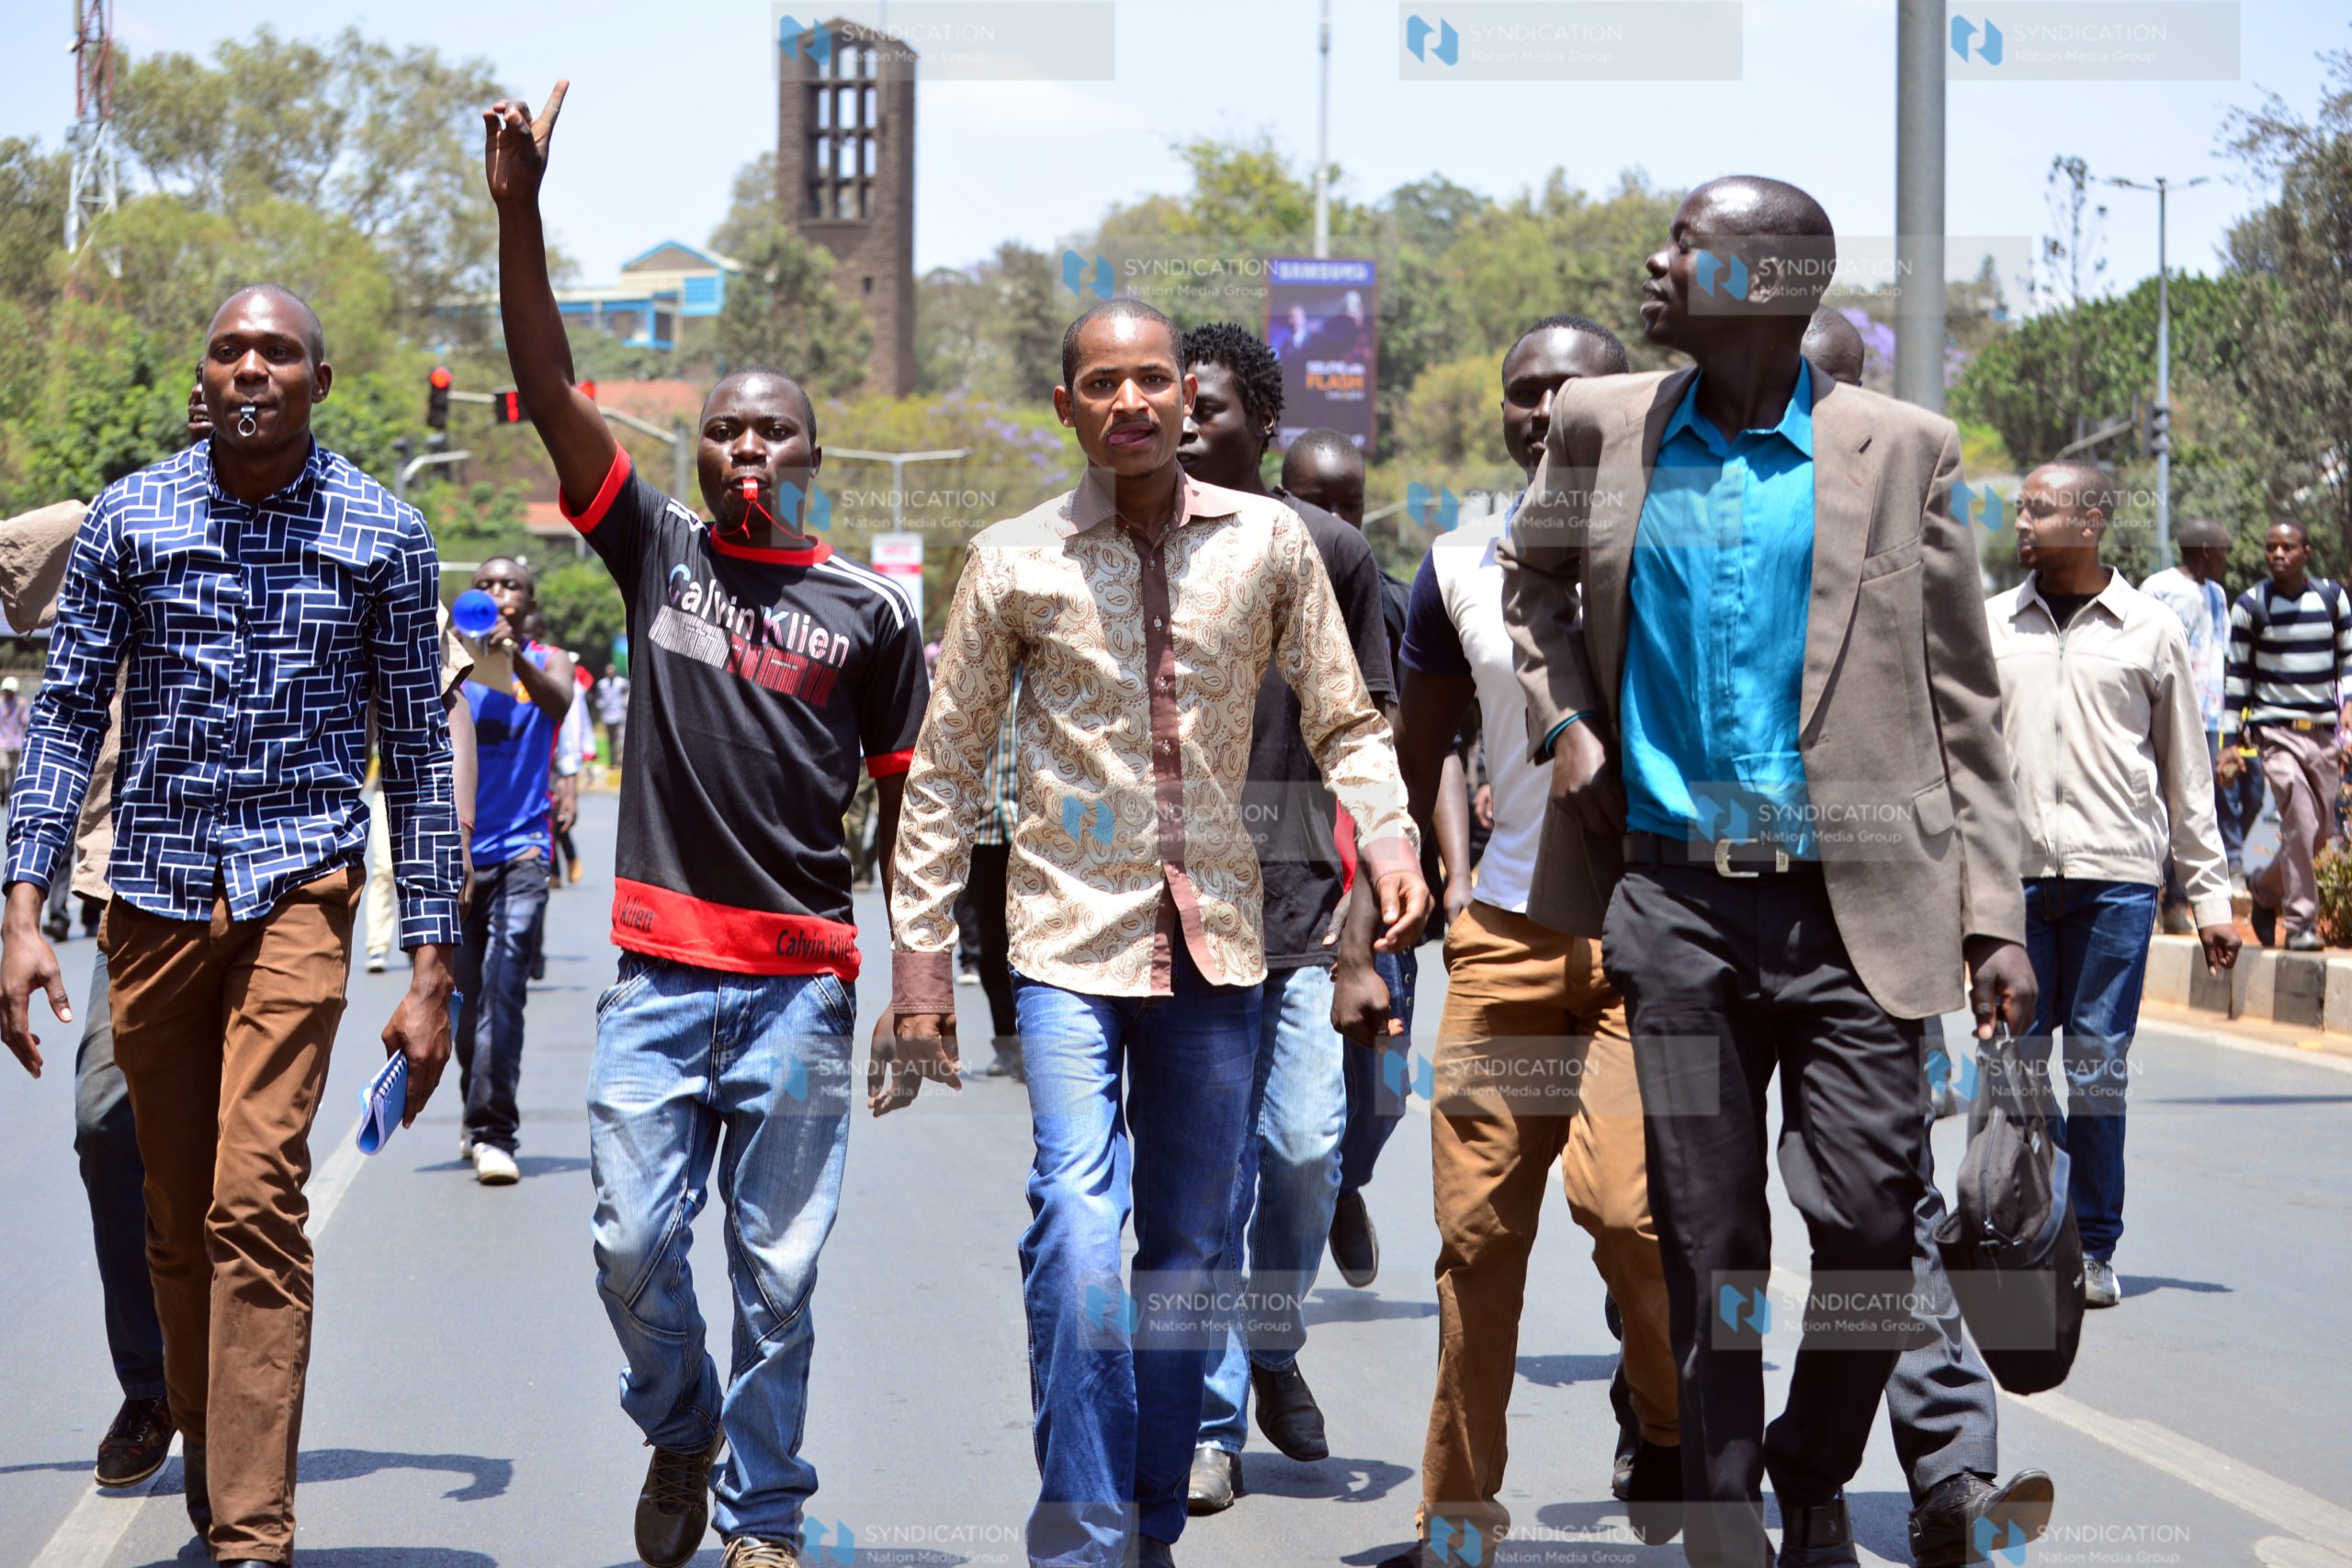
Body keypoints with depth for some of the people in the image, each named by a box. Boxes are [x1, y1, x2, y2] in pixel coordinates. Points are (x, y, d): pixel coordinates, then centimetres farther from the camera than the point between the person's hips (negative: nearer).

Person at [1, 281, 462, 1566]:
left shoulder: (382, 534, 3)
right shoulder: (129, 518, 5)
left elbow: (416, 751, 6)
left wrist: (430, 970, 2)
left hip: (300, 882, -2)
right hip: (154, 886, 3)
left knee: (257, 1193, -16)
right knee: (177, 1208, 8)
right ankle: (207, 1452, 29)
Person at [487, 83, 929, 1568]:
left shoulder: (869, 610, 5)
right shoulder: (660, 550, 7)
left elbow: (903, 803, 9)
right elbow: (550, 390, -2)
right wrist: (519, 210, -13)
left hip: (802, 982, -1)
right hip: (661, 971, 1)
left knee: (776, 1268, 4)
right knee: (635, 1246, 0)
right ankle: (681, 1429, 28)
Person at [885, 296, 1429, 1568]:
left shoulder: (1267, 542, 3)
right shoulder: (1013, 563, 0)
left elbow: (1343, 721, 9)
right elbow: (945, 769, 6)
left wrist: (1389, 840, -10)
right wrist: (919, 959, 3)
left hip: (1215, 935, 3)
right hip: (1070, 936, -2)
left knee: (1190, 1248, 9)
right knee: (1077, 1224, -19)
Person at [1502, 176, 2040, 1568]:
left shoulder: (1903, 448, 0)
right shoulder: (1604, 424, 7)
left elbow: (1962, 695, 3)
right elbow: (1533, 574, 27)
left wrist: (1999, 915, -2)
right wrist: (1562, 719, 9)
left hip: (1850, 906, -2)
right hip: (1671, 895, 2)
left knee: (1870, 1220, -5)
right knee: (1707, 1236, 5)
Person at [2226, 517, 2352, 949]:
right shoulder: (2251, 605, 0)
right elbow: (2237, 674, 4)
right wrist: (2230, 739, 2)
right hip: (2276, 729, -4)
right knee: (2300, 823, -17)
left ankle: (2265, 889, 33)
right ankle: (2300, 922, -10)